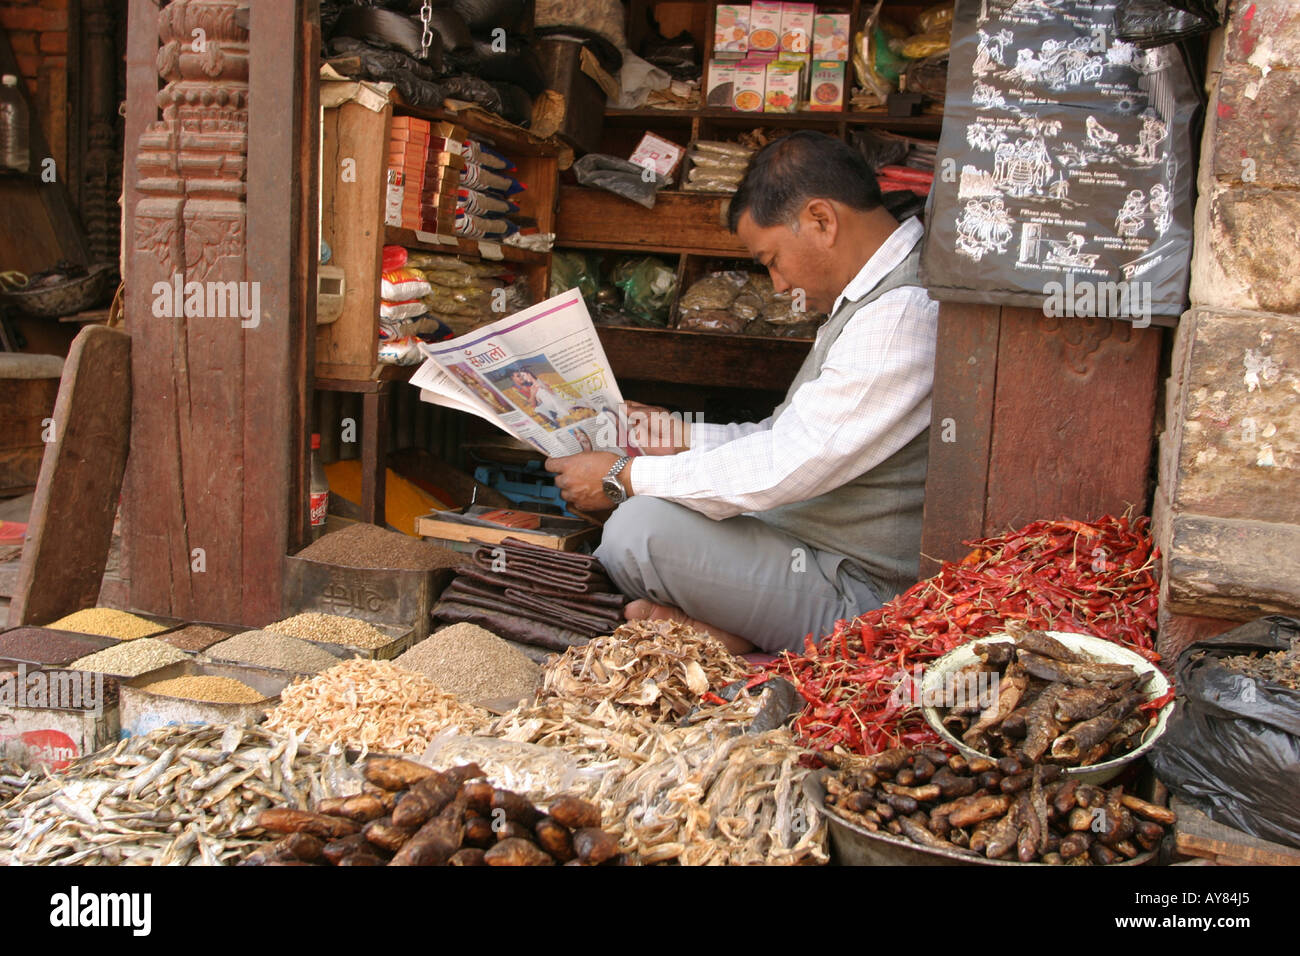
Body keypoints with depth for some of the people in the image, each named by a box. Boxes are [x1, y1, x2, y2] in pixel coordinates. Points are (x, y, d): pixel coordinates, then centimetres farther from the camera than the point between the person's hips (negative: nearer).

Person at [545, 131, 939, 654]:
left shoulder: (903, 316, -23)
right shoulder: (873, 299, 12)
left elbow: (784, 468, -25)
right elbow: (795, 437, 19)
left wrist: (623, 476, -15)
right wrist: (683, 437, 13)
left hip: (858, 601, -11)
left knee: (641, 528, -25)